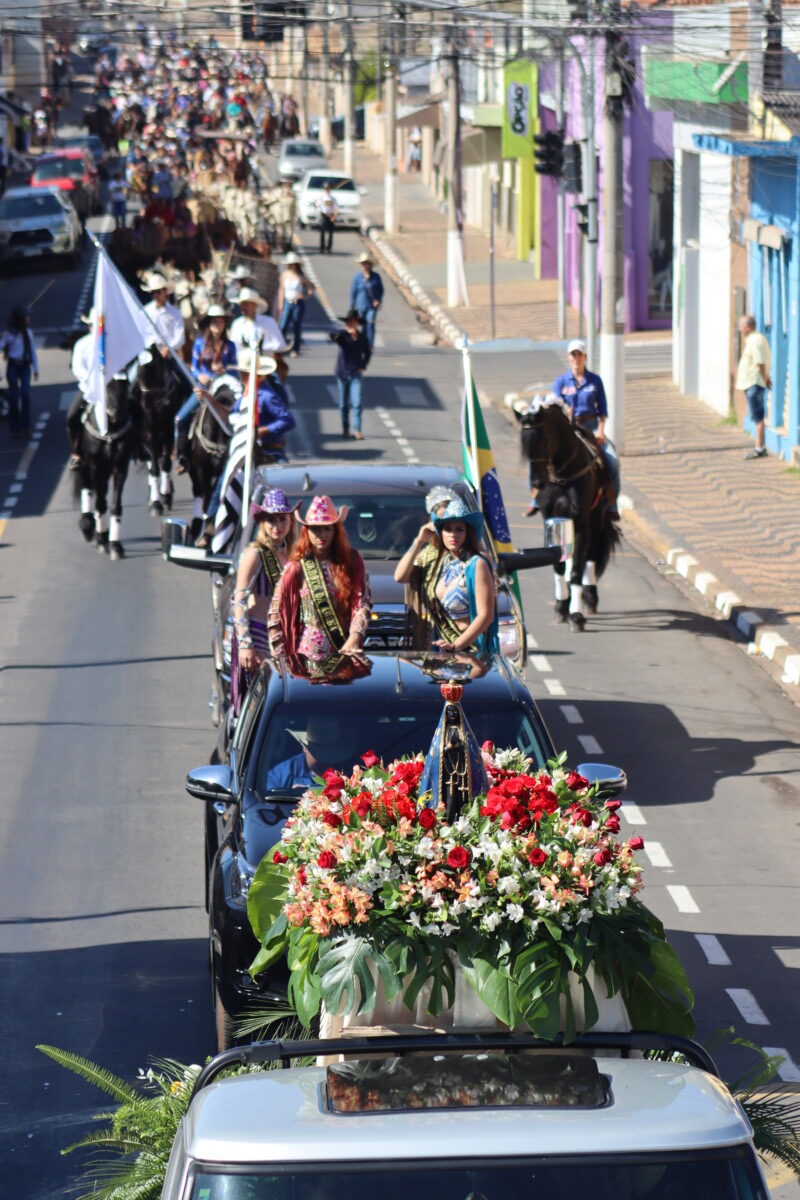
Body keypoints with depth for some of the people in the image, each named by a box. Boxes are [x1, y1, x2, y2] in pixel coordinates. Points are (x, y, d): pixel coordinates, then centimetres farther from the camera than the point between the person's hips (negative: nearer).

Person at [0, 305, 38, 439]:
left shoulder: (28, 333, 8)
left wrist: (35, 369, 14)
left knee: (25, 394, -13)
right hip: (13, 366, -2)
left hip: (25, 365, 2)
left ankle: (26, 426, -8)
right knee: (14, 396, -2)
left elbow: (32, 351, 14)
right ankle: (15, 428, 5)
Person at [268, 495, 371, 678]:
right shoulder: (297, 567, -2)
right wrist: (281, 656, -5)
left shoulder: (352, 562, 2)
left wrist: (354, 638, -18)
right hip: (311, 655, -2)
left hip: (345, 649, 2)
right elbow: (276, 613, -1)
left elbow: (362, 604, -3)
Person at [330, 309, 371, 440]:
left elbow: (367, 352, 15)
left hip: (356, 374, 0)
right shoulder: (342, 335, -9)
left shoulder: (362, 337, -1)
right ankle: (345, 428, 24)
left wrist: (363, 366, 4)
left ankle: (357, 430, -8)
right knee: (343, 404, 9)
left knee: (356, 403, -9)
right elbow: (333, 334, -33)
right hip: (342, 374, 0)